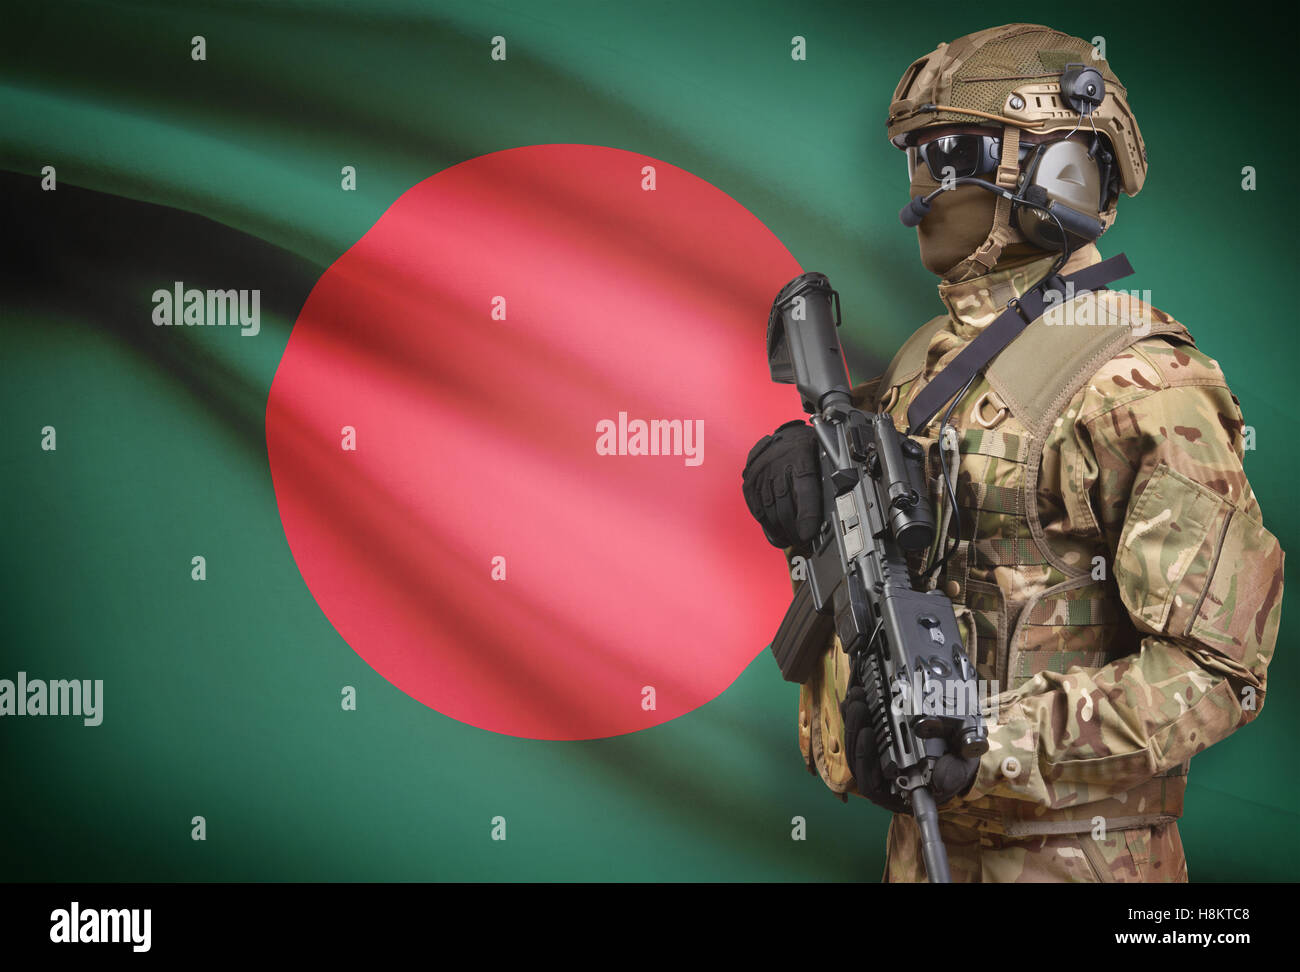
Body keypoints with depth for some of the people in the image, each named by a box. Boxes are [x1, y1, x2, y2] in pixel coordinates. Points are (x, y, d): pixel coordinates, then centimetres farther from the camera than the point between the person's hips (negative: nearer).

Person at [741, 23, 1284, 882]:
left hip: (1065, 851, -7)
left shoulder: (1139, 386, -17)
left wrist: (993, 740, -29)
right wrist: (799, 455, -4)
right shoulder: (933, 356, 7)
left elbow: (1217, 669, -21)